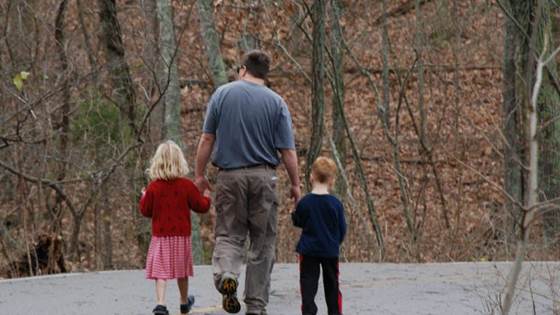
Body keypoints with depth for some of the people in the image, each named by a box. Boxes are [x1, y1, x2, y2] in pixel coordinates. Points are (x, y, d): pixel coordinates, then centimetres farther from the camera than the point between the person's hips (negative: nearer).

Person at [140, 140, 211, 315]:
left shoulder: (153, 187, -5)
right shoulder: (186, 185, -6)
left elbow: (146, 210, 3)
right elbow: (201, 206, 0)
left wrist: (144, 198, 22)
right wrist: (206, 198, 21)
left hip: (160, 236, -1)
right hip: (182, 235, 1)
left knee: (160, 272, -6)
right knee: (181, 270, 17)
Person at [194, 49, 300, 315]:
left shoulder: (222, 94, 2)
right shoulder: (276, 102, 1)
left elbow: (207, 139, 1)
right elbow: (287, 150, -2)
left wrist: (199, 174, 9)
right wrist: (295, 184, 7)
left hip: (229, 175, 0)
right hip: (263, 176, 0)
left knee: (228, 234, 8)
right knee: (262, 242, 8)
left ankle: (226, 274, -23)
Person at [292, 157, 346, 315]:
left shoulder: (304, 202, -10)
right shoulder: (335, 204, -8)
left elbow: (298, 222, 2)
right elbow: (342, 229, 1)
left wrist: (294, 214, 22)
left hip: (308, 249, -1)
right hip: (330, 250, 1)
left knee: (308, 283, 2)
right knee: (331, 284, 14)